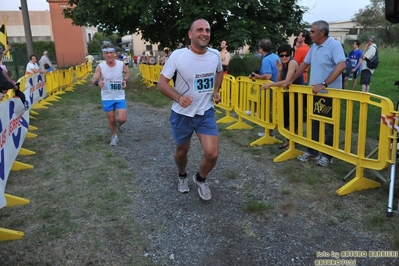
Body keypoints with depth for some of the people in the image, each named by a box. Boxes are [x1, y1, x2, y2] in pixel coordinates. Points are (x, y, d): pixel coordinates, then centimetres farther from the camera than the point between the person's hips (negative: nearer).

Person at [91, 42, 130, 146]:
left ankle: (118, 123, 32)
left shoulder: (121, 64, -10)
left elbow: (127, 72, 12)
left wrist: (125, 80, -7)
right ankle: (114, 136, 36)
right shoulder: (100, 66, -15)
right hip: (107, 97, -1)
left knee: (122, 119, -7)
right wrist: (97, 82, -43)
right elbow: (93, 80, -20)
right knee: (111, 120, 10)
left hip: (120, 97, 1)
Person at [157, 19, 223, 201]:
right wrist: (178, 98, -30)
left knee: (212, 154, -9)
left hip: (206, 113, 2)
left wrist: (216, 90, 4)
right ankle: (182, 176, 50)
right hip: (182, 114, -2)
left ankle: (201, 179, 24)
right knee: (182, 152, 17)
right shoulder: (177, 55, -17)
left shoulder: (215, 55, -4)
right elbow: (161, 84, -13)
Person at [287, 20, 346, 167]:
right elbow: (304, 64, 19)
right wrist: (291, 80, 15)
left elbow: (341, 65, -28)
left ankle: (327, 155, 16)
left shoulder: (334, 45, -16)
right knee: (313, 123, 14)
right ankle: (312, 151, 25)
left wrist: (324, 84, -34)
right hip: (315, 92, 8)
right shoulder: (314, 47, 9)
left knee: (328, 126, 4)